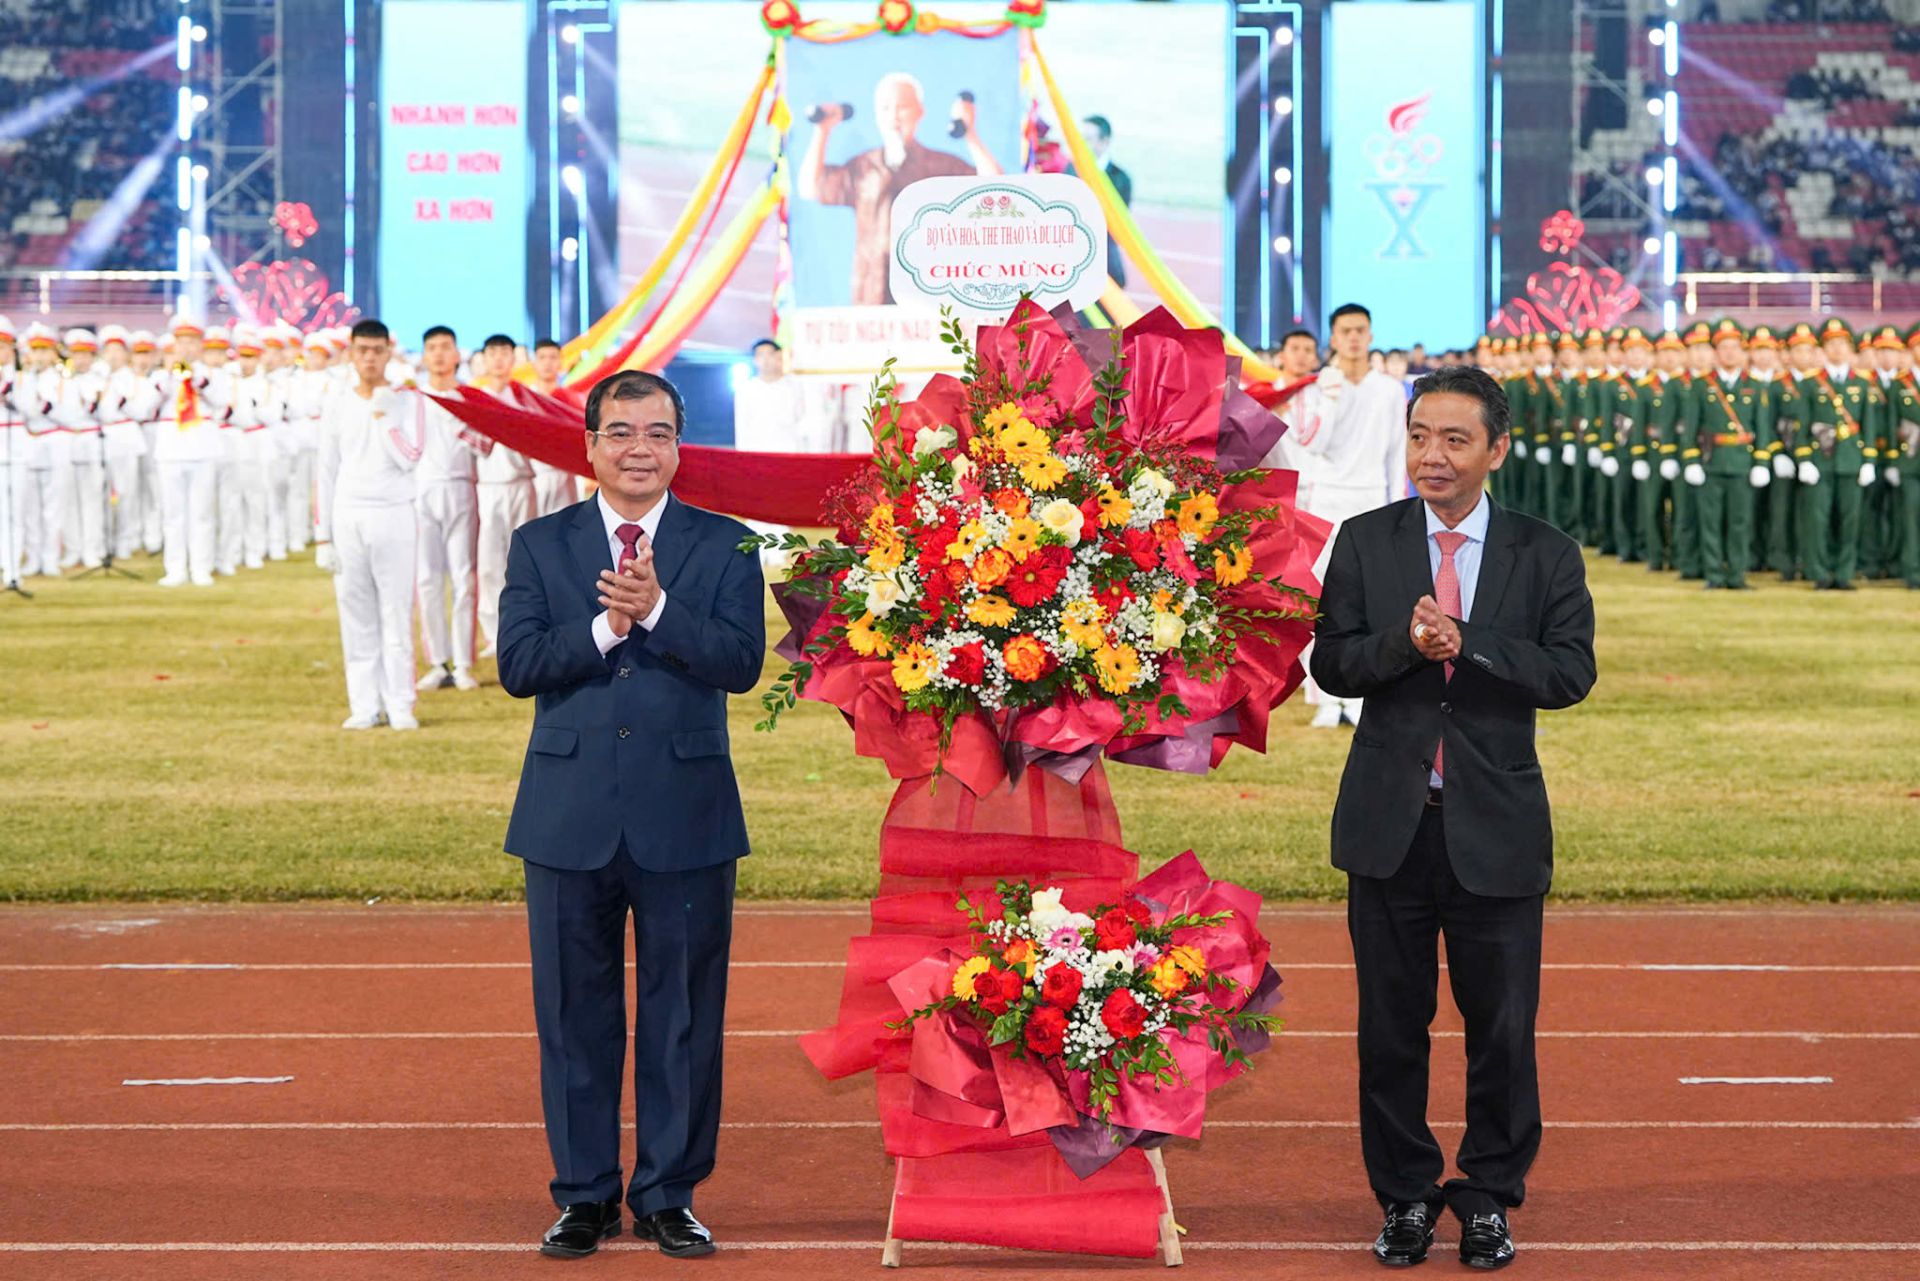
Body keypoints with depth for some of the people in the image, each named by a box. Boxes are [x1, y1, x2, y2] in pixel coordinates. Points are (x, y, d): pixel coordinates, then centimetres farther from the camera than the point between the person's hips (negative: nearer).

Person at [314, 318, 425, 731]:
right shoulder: (339, 407, 8)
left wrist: (384, 417, -13)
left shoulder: (407, 401, 2)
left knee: (397, 612, -3)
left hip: (393, 515, -2)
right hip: (348, 516, 2)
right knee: (356, 615, 2)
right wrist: (323, 536, 5)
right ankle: (364, 706, 7)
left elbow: (410, 459, -8)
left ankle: (400, 706, 1)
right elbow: (327, 473, 9)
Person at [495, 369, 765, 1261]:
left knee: (683, 1011, 5)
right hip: (570, 817, 1)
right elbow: (516, 664, -5)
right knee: (575, 1012, 7)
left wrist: (656, 609, -21)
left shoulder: (723, 546, 4)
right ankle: (584, 1195, 18)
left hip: (685, 817, -1)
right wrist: (605, 627, -18)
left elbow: (742, 661, -10)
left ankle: (668, 1195, 16)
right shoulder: (540, 546, 6)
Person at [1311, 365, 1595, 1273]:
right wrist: (1404, 642, -21)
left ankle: (1490, 1197, 22)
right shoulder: (1364, 542, 2)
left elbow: (1571, 672, -10)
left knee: (1501, 1026, 6)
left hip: (1496, 826, -1)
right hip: (1389, 821, 1)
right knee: (1391, 1023, 9)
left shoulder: (1544, 554, 0)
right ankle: (1405, 1195, 23)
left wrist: (1465, 642, -22)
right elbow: (1330, 662, -2)